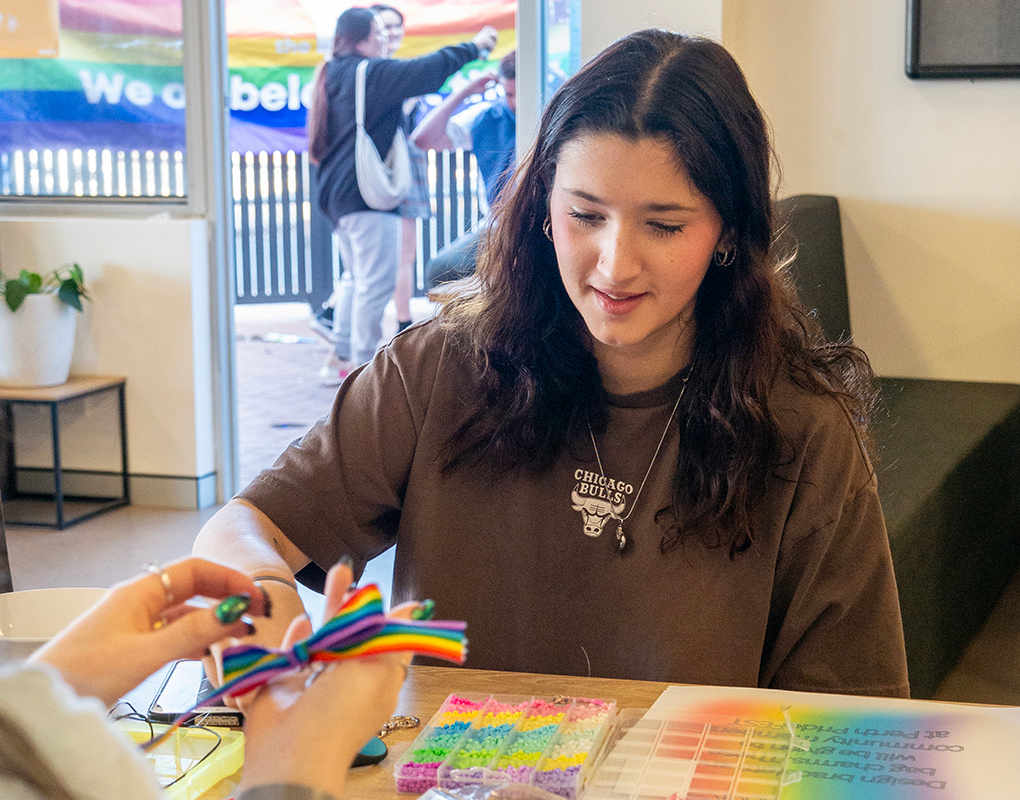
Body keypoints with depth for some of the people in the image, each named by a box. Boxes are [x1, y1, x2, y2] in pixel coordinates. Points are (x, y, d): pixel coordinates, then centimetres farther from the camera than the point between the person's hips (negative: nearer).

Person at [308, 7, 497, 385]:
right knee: (376, 281, -8)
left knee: (357, 277, 19)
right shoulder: (370, 73, -12)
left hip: (338, 193, 10)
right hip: (366, 196, -10)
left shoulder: (336, 76, 15)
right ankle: (363, 366, -7)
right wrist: (474, 46, -5)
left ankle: (340, 359, 21)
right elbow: (426, 71, -14)